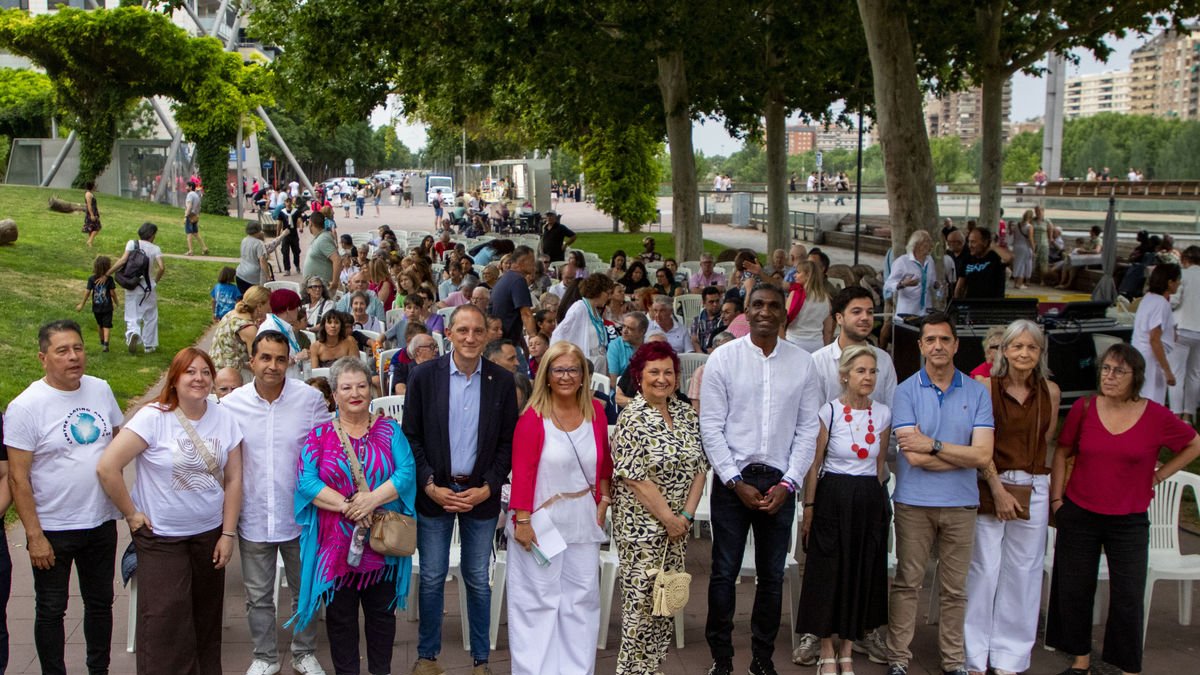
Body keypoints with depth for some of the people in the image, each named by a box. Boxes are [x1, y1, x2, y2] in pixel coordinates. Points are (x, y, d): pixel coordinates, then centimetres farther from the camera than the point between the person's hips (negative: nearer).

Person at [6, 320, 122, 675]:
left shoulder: (101, 390, -1)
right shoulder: (26, 406, -15)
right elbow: (18, 477, -15)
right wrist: (34, 535, -17)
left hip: (101, 523, 5)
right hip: (53, 530, -5)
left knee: (100, 602, 19)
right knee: (51, 610, 11)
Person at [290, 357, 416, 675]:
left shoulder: (389, 430, 4)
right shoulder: (319, 435, 2)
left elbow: (407, 473, -8)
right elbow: (306, 481, -9)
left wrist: (371, 499, -21)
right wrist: (346, 506, -20)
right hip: (336, 543, -1)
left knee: (382, 613, 12)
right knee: (340, 617, 10)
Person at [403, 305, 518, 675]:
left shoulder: (503, 381, -1)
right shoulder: (423, 376, -4)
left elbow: (507, 442, 1)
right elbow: (411, 437, -2)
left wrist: (488, 488, -8)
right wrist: (430, 486, -10)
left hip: (481, 495, 1)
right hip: (434, 492, 0)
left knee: (478, 580, 9)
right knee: (432, 579, 8)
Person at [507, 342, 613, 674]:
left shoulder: (595, 411, 2)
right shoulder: (533, 418, -12)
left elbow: (604, 460, 13)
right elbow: (522, 471, -12)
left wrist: (604, 500, 8)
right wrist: (522, 521, -14)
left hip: (583, 519, 5)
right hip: (541, 520, -4)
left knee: (582, 597, 10)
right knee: (538, 599, 4)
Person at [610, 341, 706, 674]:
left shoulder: (686, 414, 7)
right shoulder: (633, 418, -11)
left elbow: (699, 468, 7)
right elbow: (635, 477, -16)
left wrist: (686, 515, -4)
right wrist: (668, 518, -14)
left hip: (678, 526, 6)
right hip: (642, 526, -6)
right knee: (641, 600, -2)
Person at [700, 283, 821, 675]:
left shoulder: (802, 363, 4)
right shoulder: (723, 359, -2)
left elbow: (808, 430, 4)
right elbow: (710, 428, -4)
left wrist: (788, 484, -5)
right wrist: (736, 482, -9)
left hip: (780, 482, 2)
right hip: (732, 480, -2)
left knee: (772, 576, 9)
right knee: (724, 573, 3)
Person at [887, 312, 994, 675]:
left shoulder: (977, 392, 2)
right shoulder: (906, 391, -3)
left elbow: (983, 455, -8)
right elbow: (914, 456, -12)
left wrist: (934, 445, -12)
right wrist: (962, 455, -7)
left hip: (961, 503, 2)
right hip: (914, 502, -2)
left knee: (955, 588, 11)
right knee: (907, 583, 5)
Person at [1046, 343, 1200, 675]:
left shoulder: (1156, 416, -7)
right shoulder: (1084, 408, -4)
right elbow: (1062, 453, 7)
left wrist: (1158, 475, 4)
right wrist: (1056, 499, 2)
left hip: (1129, 522, -1)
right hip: (1078, 516, 2)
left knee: (1127, 598, 3)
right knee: (1074, 591, 10)